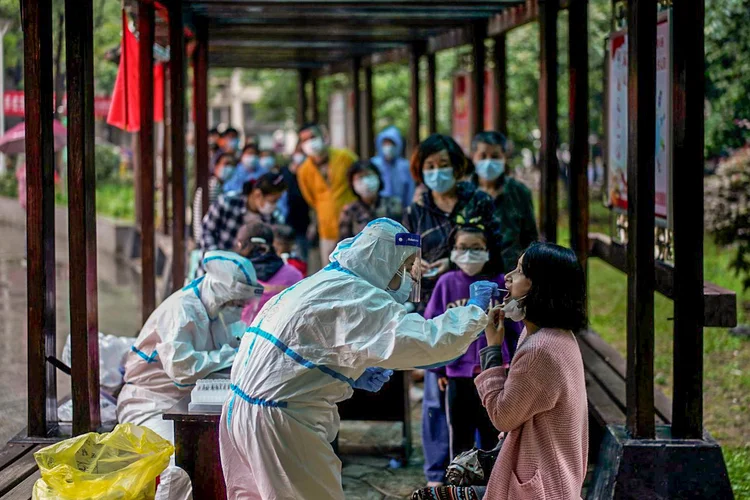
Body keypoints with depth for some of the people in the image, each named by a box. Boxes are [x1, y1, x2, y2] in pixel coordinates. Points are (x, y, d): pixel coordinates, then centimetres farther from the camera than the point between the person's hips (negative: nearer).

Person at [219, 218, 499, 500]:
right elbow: (423, 341, -26)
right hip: (278, 422, -10)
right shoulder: (355, 296, -16)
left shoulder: (326, 283, 15)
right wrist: (475, 310, -13)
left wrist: (352, 375, 11)